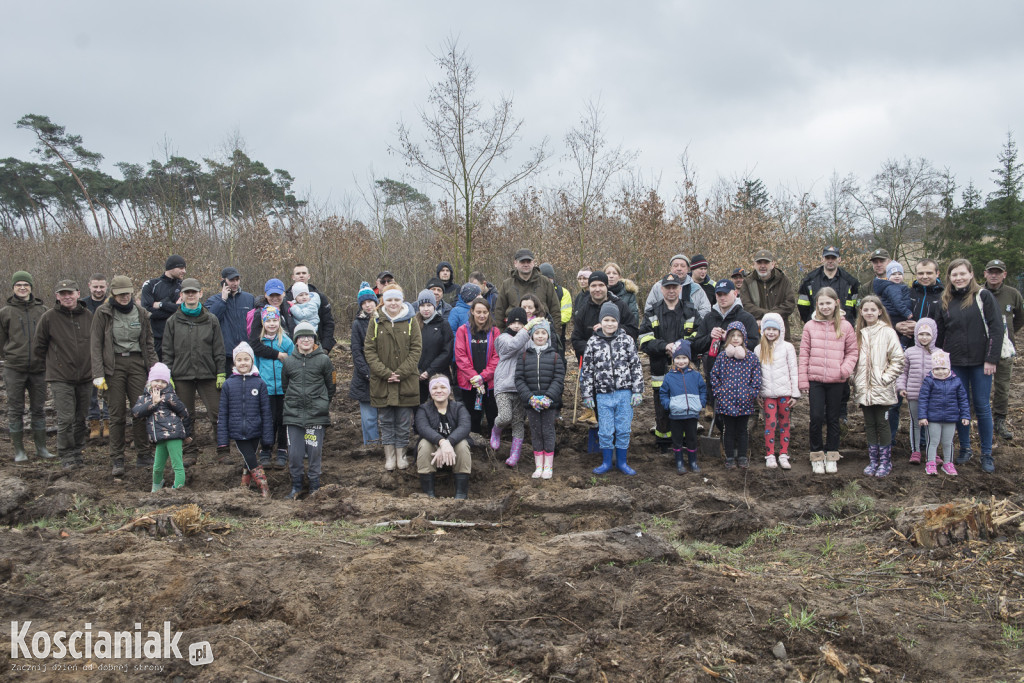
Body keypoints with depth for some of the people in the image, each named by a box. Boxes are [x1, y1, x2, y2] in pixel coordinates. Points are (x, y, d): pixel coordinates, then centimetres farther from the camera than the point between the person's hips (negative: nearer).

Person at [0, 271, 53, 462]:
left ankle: (41, 447, 16)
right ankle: (19, 450, 9)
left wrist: (44, 356, 8)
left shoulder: (42, 310, 5)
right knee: (15, 410, 2)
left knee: (39, 409, 7)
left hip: (38, 368, 1)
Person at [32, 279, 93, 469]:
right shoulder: (49, 317, -6)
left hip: (85, 376, 3)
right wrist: (55, 359, 8)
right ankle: (66, 456, 4)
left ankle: (77, 453, 24)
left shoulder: (88, 316, 4)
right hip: (60, 377, -3)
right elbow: (38, 347, 4)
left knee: (81, 418, 11)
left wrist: (90, 363, 11)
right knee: (65, 419, -8)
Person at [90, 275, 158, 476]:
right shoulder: (103, 313, 0)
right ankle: (117, 461, 6)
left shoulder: (140, 312, 8)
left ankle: (144, 456, 9)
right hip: (113, 365, -2)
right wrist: (98, 374, -9)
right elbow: (95, 345, -1)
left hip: (137, 364, 2)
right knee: (117, 415, -1)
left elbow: (149, 344, 14)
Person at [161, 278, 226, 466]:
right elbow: (167, 352, 8)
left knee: (217, 413, -4)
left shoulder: (211, 320, 6)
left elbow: (219, 350, 6)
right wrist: (167, 376, 1)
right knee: (186, 417, 7)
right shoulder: (173, 321, 7)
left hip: (208, 375, -1)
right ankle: (190, 453, 15)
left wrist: (221, 373, -1)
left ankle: (223, 450, 5)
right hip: (182, 376, 1)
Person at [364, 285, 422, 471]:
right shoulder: (376, 322, 3)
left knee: (403, 421, 5)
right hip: (381, 382, 1)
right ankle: (389, 456, 17)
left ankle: (400, 455, 17)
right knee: (386, 421, 7)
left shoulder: (411, 321, 2)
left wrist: (401, 373, -12)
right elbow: (369, 351, -1)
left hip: (406, 381, -1)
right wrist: (385, 373, -12)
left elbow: (416, 350, -2)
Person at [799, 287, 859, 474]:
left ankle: (831, 457, 20)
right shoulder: (810, 326, 3)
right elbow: (804, 354, 4)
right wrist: (803, 381, 0)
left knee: (833, 419, 9)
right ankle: (817, 457, 10)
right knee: (816, 418, -4)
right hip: (815, 380, 0)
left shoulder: (845, 326, 2)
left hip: (836, 381, 0)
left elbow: (852, 351, 7)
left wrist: (846, 369, -11)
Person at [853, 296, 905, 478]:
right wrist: (856, 381, 3)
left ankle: (885, 461, 12)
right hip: (864, 388, 4)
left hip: (882, 389, -4)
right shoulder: (859, 333, 8)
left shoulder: (888, 332, -5)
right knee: (869, 425, 10)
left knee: (882, 424, 1)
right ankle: (873, 461, 19)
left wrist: (885, 378, -12)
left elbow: (898, 360, -7)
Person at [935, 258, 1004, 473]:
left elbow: (997, 328, -7)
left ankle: (987, 454, 10)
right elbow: (940, 333, 12)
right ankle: (965, 449, 21)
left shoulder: (983, 296, -4)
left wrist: (992, 359, -11)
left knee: (982, 406, 2)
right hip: (955, 363, 3)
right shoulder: (946, 301, 7)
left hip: (980, 361, -3)